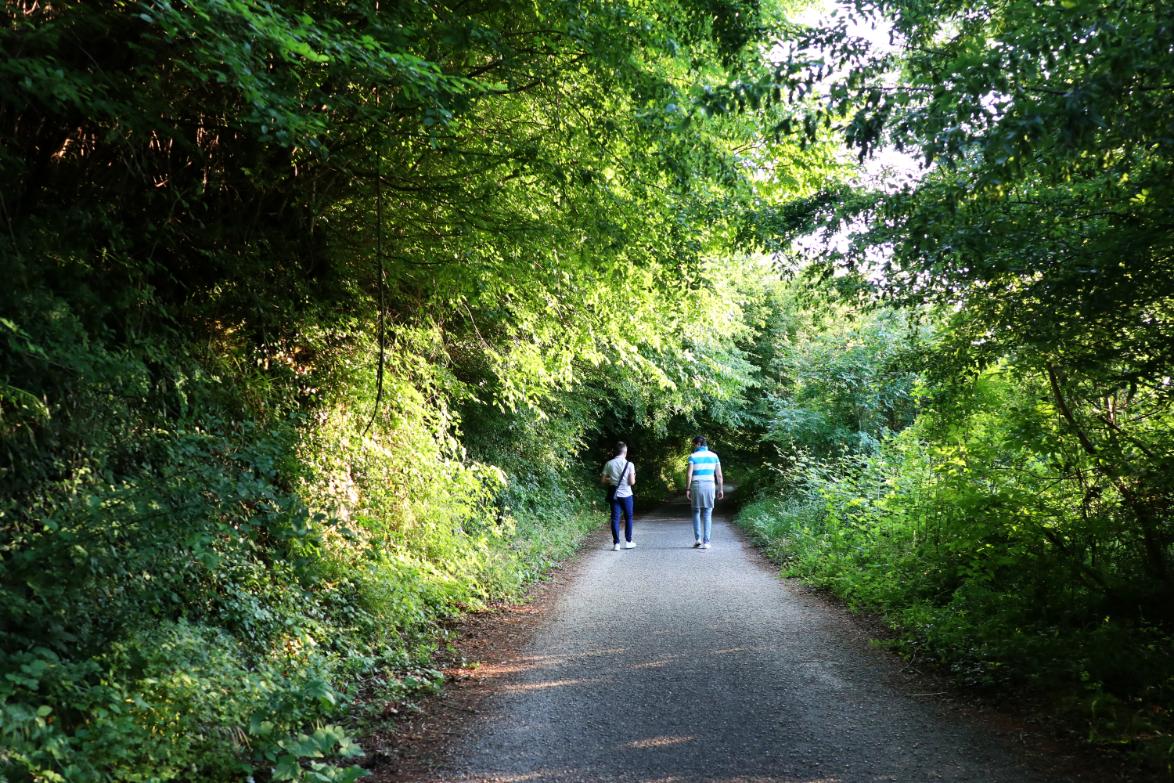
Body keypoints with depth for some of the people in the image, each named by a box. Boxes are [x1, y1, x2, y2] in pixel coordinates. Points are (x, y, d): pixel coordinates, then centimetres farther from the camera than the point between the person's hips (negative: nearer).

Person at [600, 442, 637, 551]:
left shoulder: (609, 464, -2)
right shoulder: (629, 464, -9)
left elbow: (602, 480, -1)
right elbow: (632, 482, -11)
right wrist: (633, 477, 10)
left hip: (614, 495, 2)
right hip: (626, 495, -1)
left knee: (615, 518, 2)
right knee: (628, 517, 14)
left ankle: (616, 543, -2)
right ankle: (628, 541, 19)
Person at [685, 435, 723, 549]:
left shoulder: (693, 456, -4)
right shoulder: (713, 456, 5)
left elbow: (689, 475, -11)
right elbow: (719, 475, 3)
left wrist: (687, 489, -5)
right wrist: (721, 489, 8)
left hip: (696, 486, -2)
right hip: (710, 486, 2)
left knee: (696, 512, 14)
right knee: (707, 514, 5)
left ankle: (697, 538, 5)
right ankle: (706, 542, -1)